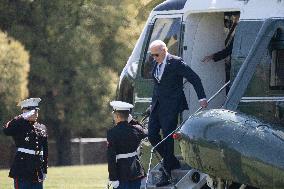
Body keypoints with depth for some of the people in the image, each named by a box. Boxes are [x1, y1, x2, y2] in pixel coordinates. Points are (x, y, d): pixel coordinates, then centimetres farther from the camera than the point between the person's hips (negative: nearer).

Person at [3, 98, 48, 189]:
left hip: (38, 173, 6)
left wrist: (44, 170, 17)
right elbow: (6, 130, -28)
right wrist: (23, 117, -25)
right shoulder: (19, 127, -5)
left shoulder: (42, 128, 13)